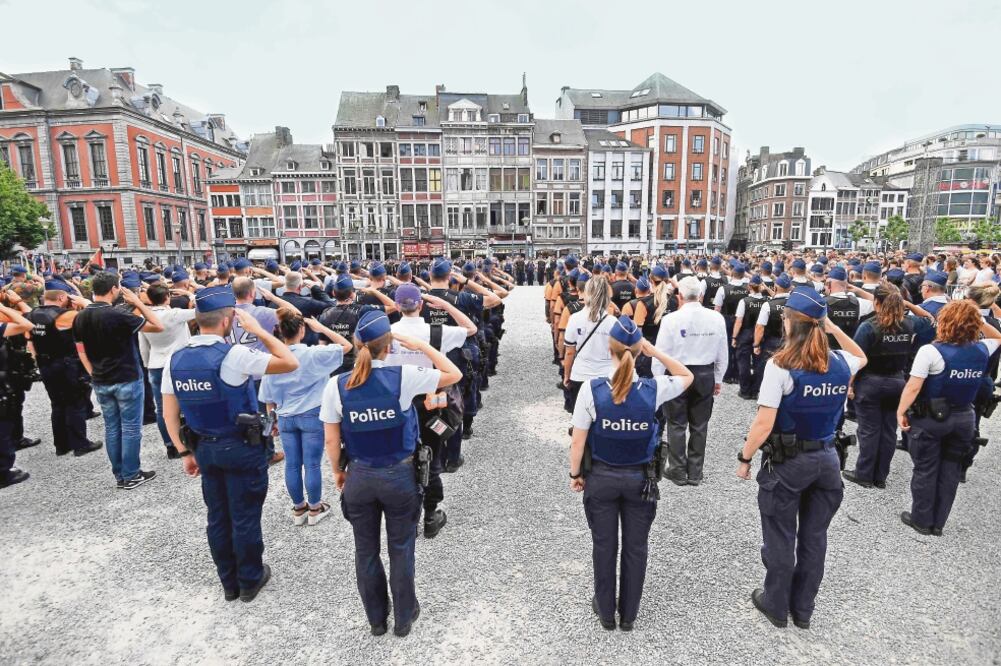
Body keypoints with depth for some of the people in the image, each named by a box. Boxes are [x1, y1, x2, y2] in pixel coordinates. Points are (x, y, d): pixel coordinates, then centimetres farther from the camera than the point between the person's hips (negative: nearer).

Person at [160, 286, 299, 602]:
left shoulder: (175, 360, -1)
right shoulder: (233, 355, -21)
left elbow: (169, 415, 4)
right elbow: (291, 363, -17)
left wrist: (185, 452, 12)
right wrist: (258, 330, -12)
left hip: (204, 447, 6)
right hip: (242, 447, -6)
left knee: (217, 518, 18)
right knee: (245, 517, 10)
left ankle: (229, 583, 34)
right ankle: (250, 580, 27)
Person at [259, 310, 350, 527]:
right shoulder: (313, 354, -15)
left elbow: (268, 397, 4)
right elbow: (346, 346, -6)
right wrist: (321, 328, -5)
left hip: (285, 418, 4)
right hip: (312, 416, -4)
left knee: (292, 464, 13)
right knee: (312, 464, 6)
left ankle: (298, 509, 26)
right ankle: (315, 509, 20)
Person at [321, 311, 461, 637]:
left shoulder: (336, 385, -11)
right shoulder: (404, 377, -17)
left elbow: (331, 441, -4)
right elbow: (454, 375, -5)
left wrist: (338, 472, 13)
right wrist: (421, 345, -4)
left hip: (359, 477, 2)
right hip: (399, 476, -2)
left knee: (366, 551, 21)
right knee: (401, 549, 18)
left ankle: (376, 618, 39)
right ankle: (404, 617, 35)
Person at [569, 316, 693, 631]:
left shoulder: (592, 389, -20)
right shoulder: (653, 390, -16)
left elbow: (578, 441, -13)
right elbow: (687, 376, 5)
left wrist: (575, 474, 2)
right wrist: (655, 351, -5)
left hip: (601, 477, -1)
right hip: (640, 479, 1)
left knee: (604, 546, 17)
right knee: (635, 547, 19)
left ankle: (606, 611, 36)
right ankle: (628, 614, 37)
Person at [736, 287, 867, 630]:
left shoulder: (781, 365, -19)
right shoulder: (840, 363, -3)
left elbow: (764, 425, -20)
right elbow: (861, 358, 25)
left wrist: (744, 458, -7)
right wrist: (834, 328, 13)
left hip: (786, 461, -5)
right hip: (827, 458, 5)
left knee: (780, 538, 12)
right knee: (814, 537, 17)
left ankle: (776, 605, 29)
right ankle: (803, 609, 33)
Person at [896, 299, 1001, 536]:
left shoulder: (931, 351, -18)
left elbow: (913, 387, -20)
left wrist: (901, 411, -10)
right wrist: (980, 319, 11)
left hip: (930, 418, -5)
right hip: (964, 418, 5)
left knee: (925, 470, 8)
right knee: (950, 471, 13)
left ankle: (921, 520, 19)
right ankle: (938, 523, 23)